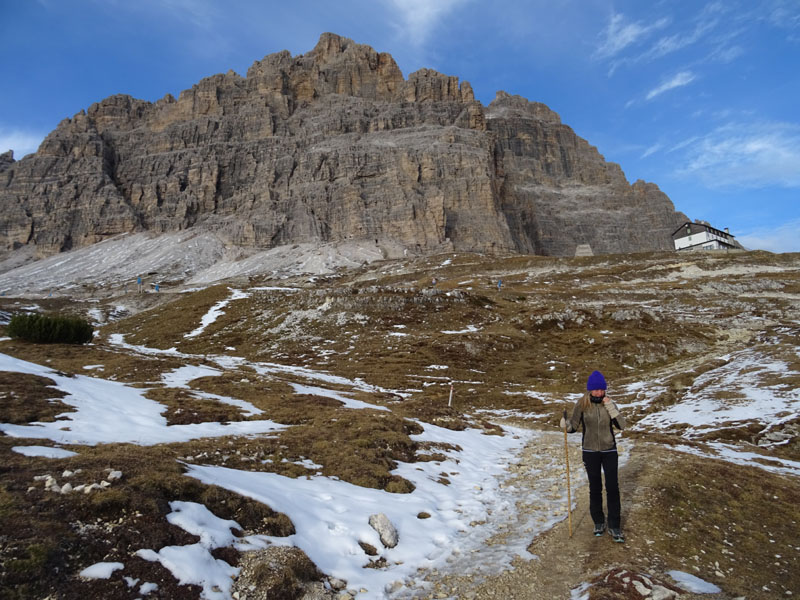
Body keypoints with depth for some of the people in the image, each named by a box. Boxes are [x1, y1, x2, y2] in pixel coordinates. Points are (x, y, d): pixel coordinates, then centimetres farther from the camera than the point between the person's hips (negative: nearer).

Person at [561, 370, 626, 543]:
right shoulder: (582, 404, -8)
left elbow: (622, 425, -10)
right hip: (590, 452, 0)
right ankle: (598, 522, 29)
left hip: (609, 451, 1)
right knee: (595, 488, 11)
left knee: (612, 488, 0)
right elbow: (574, 426, -4)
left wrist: (611, 408, -21)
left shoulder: (609, 403, -4)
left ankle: (614, 526, 14)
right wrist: (566, 425, -26)